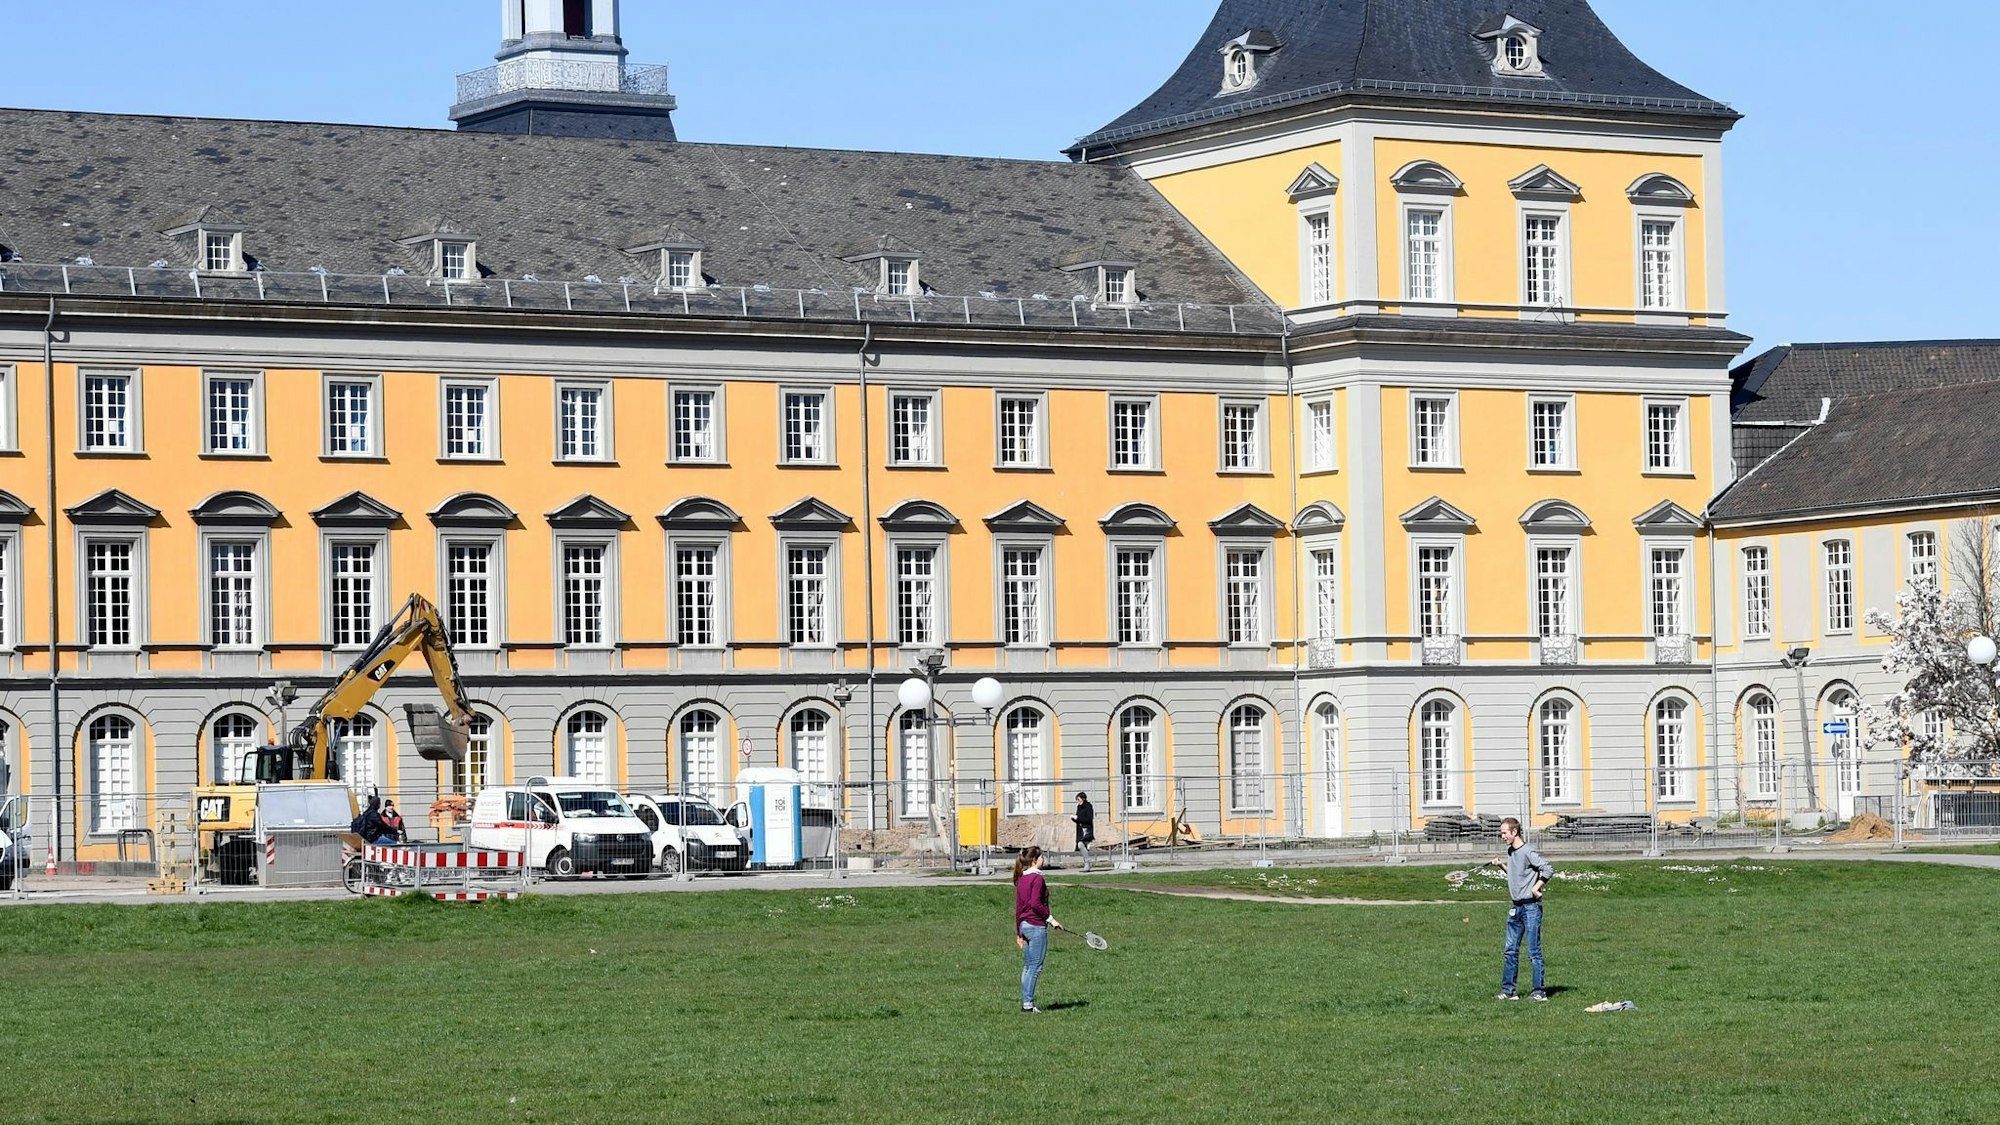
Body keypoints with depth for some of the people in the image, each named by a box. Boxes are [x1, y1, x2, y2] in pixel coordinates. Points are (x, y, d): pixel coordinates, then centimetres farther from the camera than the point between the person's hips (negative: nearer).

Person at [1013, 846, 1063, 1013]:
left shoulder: (1021, 879, 12)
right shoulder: (1037, 878, -13)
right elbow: (1035, 904, -23)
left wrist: (1019, 933, 19)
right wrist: (1050, 918, -15)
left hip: (1024, 925, 8)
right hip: (1037, 926, -8)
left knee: (1028, 966, 13)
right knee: (1035, 967, -3)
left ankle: (1025, 1002, 15)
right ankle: (1028, 1003, -4)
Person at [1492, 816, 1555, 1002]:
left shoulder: (1528, 852, -15)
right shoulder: (1510, 852, 12)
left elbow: (1549, 868, -20)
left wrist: (1536, 888, -17)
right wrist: (1501, 863, 14)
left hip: (1531, 906, -9)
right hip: (1516, 908, 9)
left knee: (1534, 952, -3)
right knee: (1511, 951, 9)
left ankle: (1539, 992, 2)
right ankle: (1508, 991, 14)